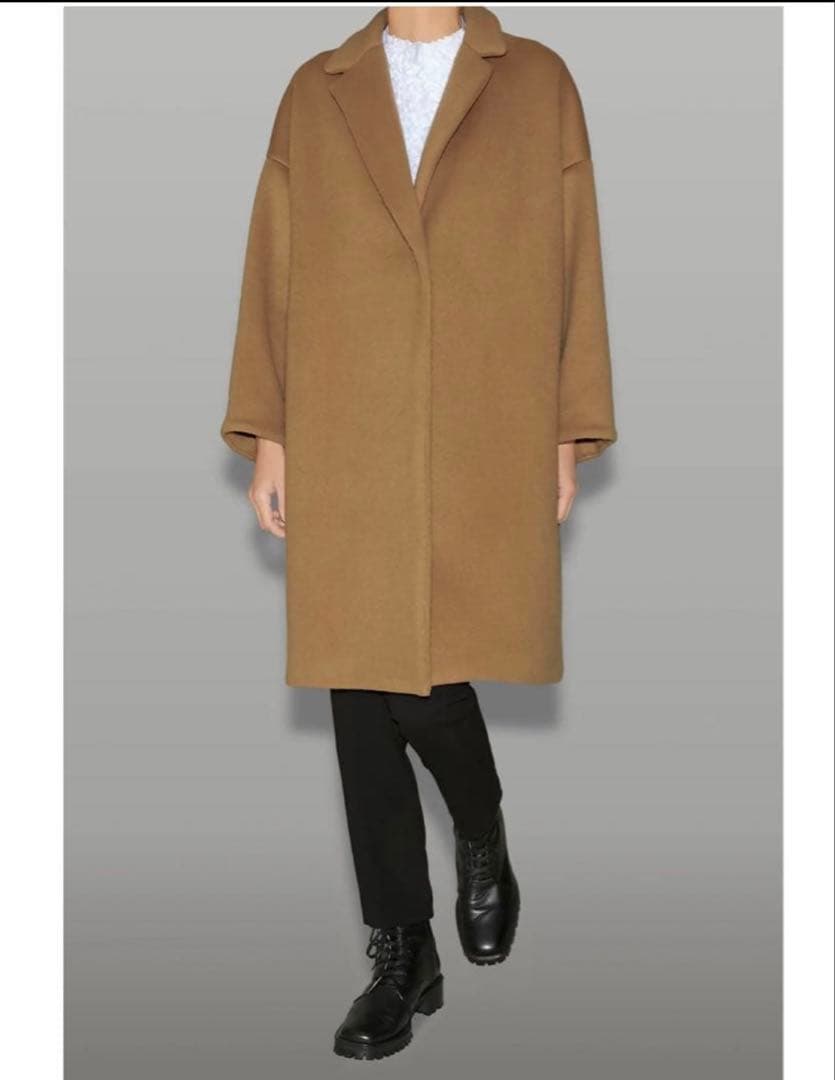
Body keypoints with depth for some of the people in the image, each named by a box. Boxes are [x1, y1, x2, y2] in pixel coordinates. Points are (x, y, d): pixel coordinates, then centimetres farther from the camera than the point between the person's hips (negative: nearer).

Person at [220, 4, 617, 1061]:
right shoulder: (316, 93, 11)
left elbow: (573, 266, 5)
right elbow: (273, 271, 9)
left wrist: (568, 435, 1)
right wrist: (266, 435, 4)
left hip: (483, 448, -2)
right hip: (345, 449, 2)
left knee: (429, 679, -5)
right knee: (362, 692, 3)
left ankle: (484, 842, 30)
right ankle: (401, 955, 18)